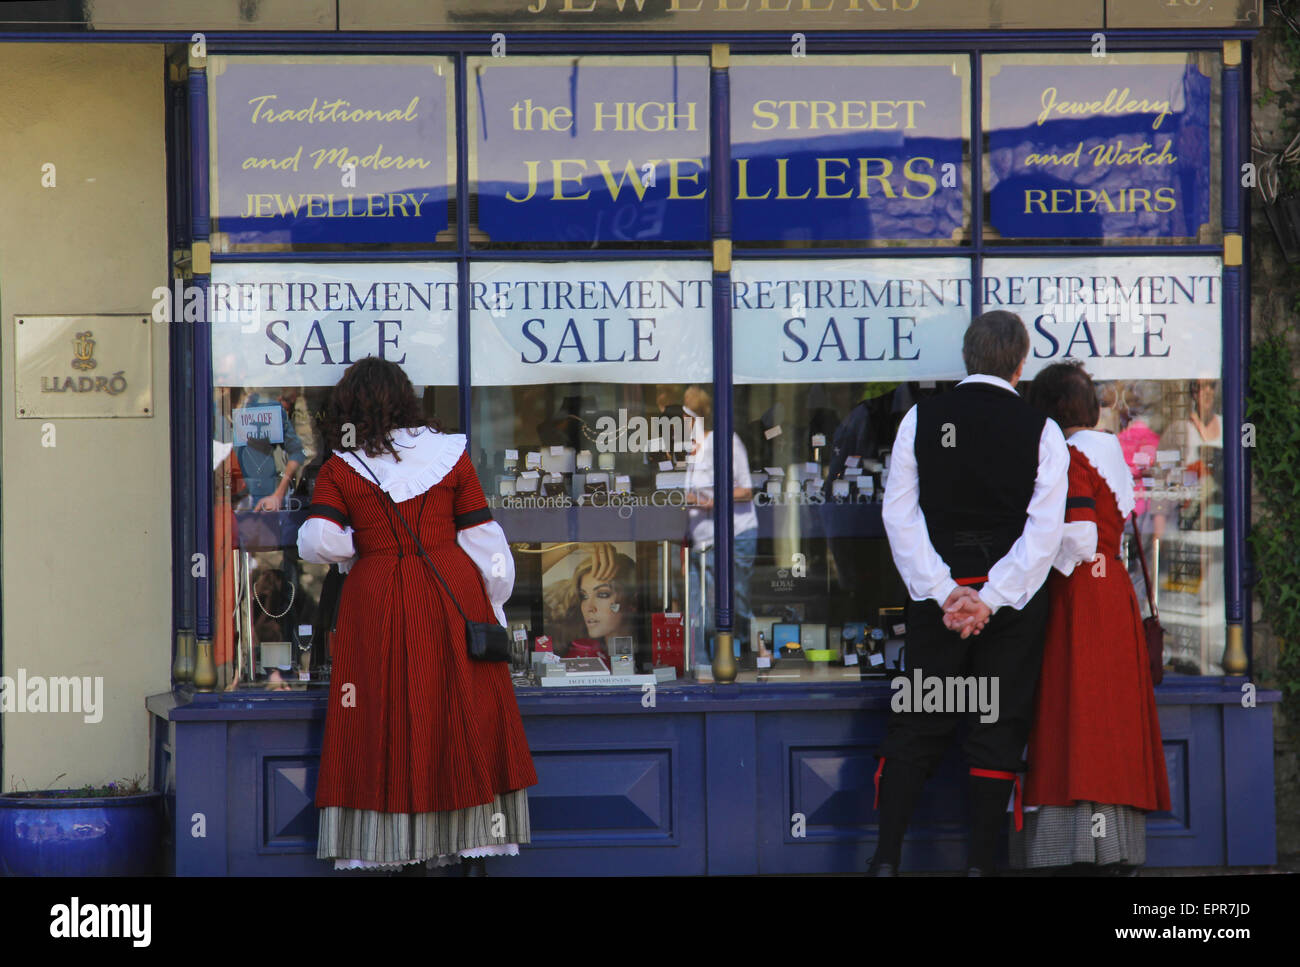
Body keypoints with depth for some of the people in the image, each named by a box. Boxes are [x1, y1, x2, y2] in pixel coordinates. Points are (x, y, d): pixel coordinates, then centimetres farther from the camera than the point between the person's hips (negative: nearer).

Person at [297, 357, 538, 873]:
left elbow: (318, 543, -11)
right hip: (451, 594, 1)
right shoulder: (450, 454, 2)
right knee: (460, 711, 8)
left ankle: (379, 848, 6)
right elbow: (483, 539, 2)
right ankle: (463, 836, 10)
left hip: (376, 603, -1)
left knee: (380, 719, 5)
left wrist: (357, 545, 11)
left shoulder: (339, 469, -1)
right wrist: (492, 607, 11)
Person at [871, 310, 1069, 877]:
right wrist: (989, 598, -11)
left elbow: (899, 513, -4)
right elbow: (1044, 530, -10)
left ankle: (886, 858, 3)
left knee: (917, 727, 7)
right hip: (1013, 601, -1)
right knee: (998, 731, 5)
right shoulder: (1040, 430, -4)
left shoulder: (921, 418, 0)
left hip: (937, 594, 1)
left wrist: (945, 592, -6)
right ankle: (980, 862, 4)